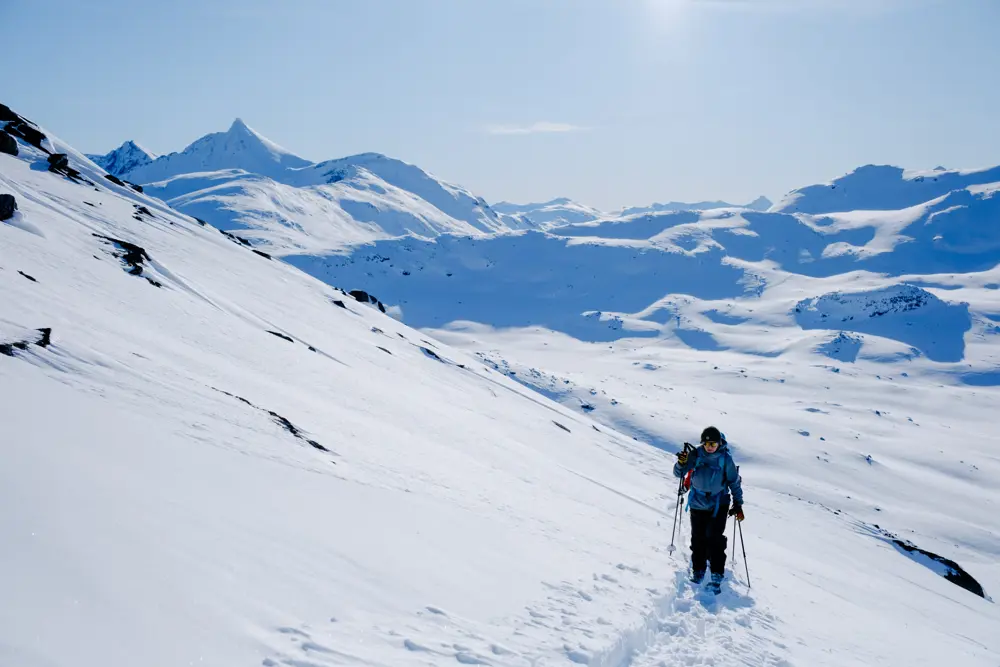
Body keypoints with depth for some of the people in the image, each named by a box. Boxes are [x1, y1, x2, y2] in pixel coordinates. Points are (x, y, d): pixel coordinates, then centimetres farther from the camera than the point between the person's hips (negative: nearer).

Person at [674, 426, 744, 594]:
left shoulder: (725, 459, -11)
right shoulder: (696, 454, -9)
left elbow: (734, 482, -1)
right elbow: (678, 473, -9)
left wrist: (738, 504, -2)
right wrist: (682, 463, -31)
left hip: (718, 505, -2)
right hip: (697, 504, 2)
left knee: (715, 539, -10)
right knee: (698, 539, 8)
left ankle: (717, 576, -3)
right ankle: (697, 571, 24)